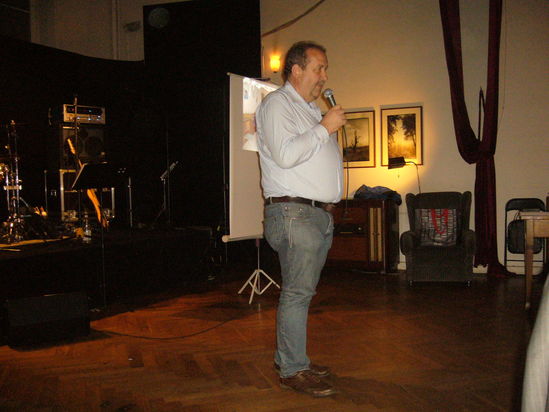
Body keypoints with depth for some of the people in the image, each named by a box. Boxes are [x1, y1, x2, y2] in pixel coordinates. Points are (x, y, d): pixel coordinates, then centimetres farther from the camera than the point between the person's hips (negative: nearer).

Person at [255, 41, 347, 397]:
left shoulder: (312, 109, 24)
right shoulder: (277, 104, -5)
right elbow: (286, 154, -20)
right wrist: (324, 128, -13)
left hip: (322, 213, 9)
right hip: (295, 211, -9)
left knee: (303, 291, 12)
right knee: (297, 292, -8)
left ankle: (292, 358, 22)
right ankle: (292, 371, 1)